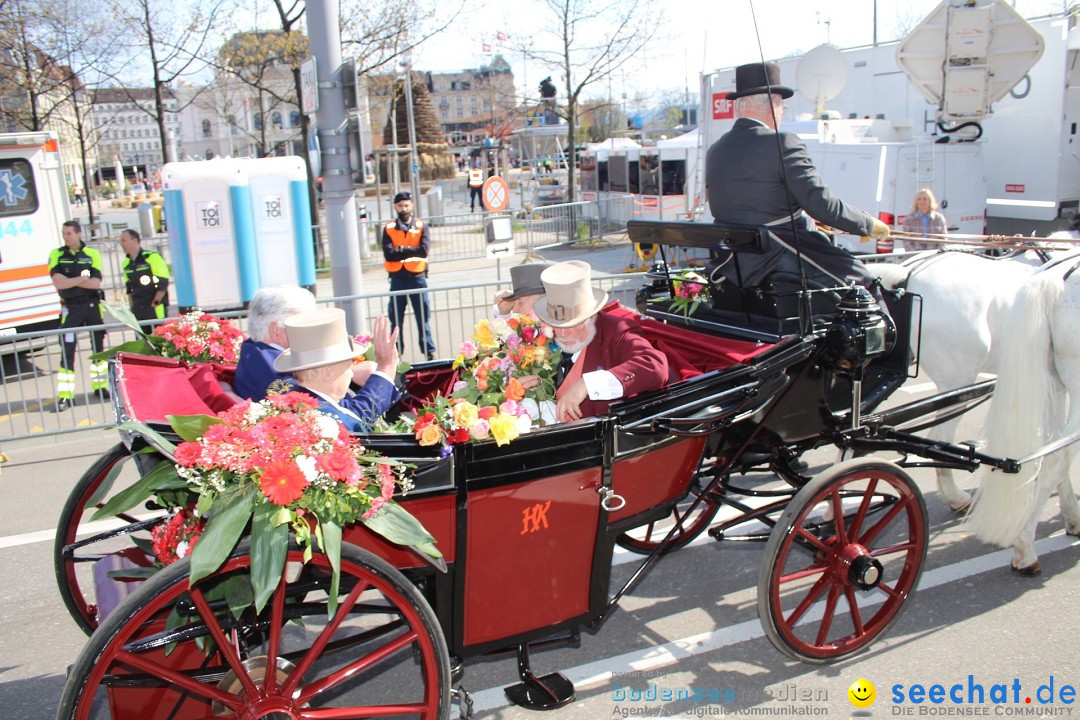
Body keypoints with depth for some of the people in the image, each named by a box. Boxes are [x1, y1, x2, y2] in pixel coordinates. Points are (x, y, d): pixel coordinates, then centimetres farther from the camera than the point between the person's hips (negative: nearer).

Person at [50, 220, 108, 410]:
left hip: (92, 305, 1)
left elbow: (96, 283, -10)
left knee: (98, 346, 11)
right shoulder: (56, 255, 1)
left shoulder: (92, 254, 1)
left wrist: (70, 281, -14)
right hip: (70, 308, -1)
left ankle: (100, 386, 25)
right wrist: (82, 278, -12)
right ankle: (65, 395, -7)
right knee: (67, 350, -7)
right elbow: (58, 283, -12)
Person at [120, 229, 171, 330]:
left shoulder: (152, 257, -8)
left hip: (156, 310, -6)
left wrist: (154, 304, -9)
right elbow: (129, 288, 21)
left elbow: (163, 284, -10)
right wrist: (132, 307, 14)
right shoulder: (126, 263, 13)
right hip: (137, 310, 6)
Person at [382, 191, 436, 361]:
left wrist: (401, 250, -12)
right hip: (397, 279, 1)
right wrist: (412, 252, -13)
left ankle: (429, 351, 13)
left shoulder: (421, 226, 2)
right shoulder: (389, 228, 2)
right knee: (395, 319, 6)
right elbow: (388, 254, -11)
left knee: (423, 317, 5)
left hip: (417, 278, 0)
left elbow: (424, 250, -14)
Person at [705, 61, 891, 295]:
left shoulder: (714, 151, 9)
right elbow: (821, 203, -16)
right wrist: (869, 225, -1)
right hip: (778, 260, -8)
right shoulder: (783, 143, -13)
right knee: (864, 281, 4)